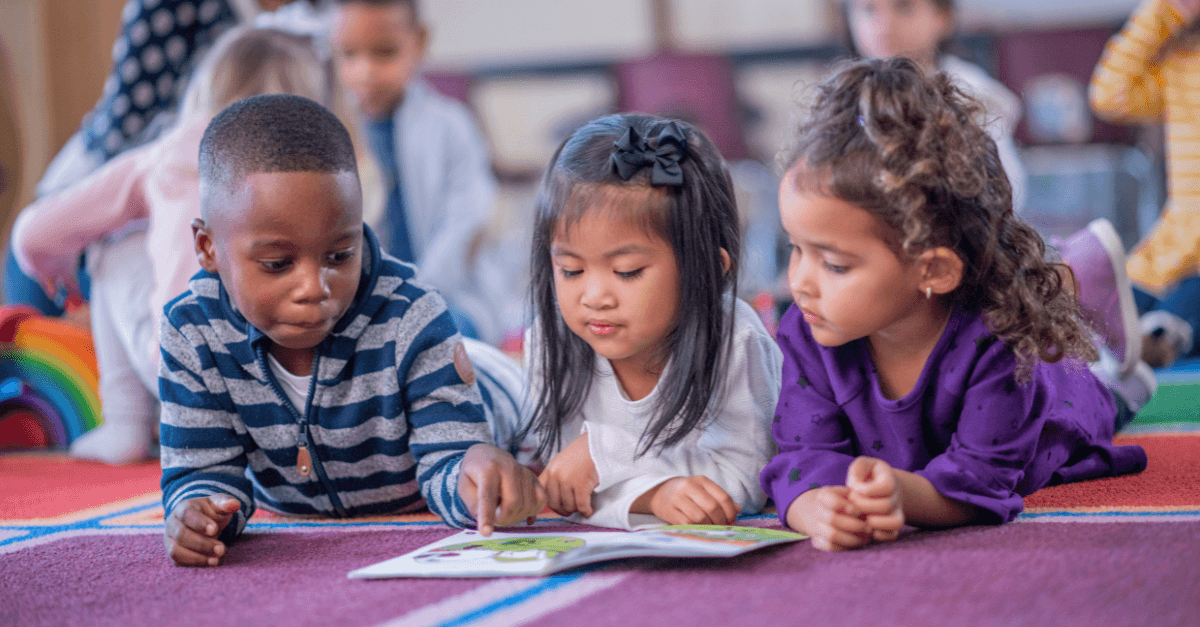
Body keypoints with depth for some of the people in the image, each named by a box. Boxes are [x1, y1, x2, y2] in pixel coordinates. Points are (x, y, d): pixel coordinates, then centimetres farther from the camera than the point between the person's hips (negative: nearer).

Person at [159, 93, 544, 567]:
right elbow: (205, 470, -16)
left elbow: (443, 466, -26)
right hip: (289, 538, 2)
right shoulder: (193, 335, -20)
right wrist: (200, 510, -43)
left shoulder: (411, 323, -25)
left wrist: (473, 473, -53)